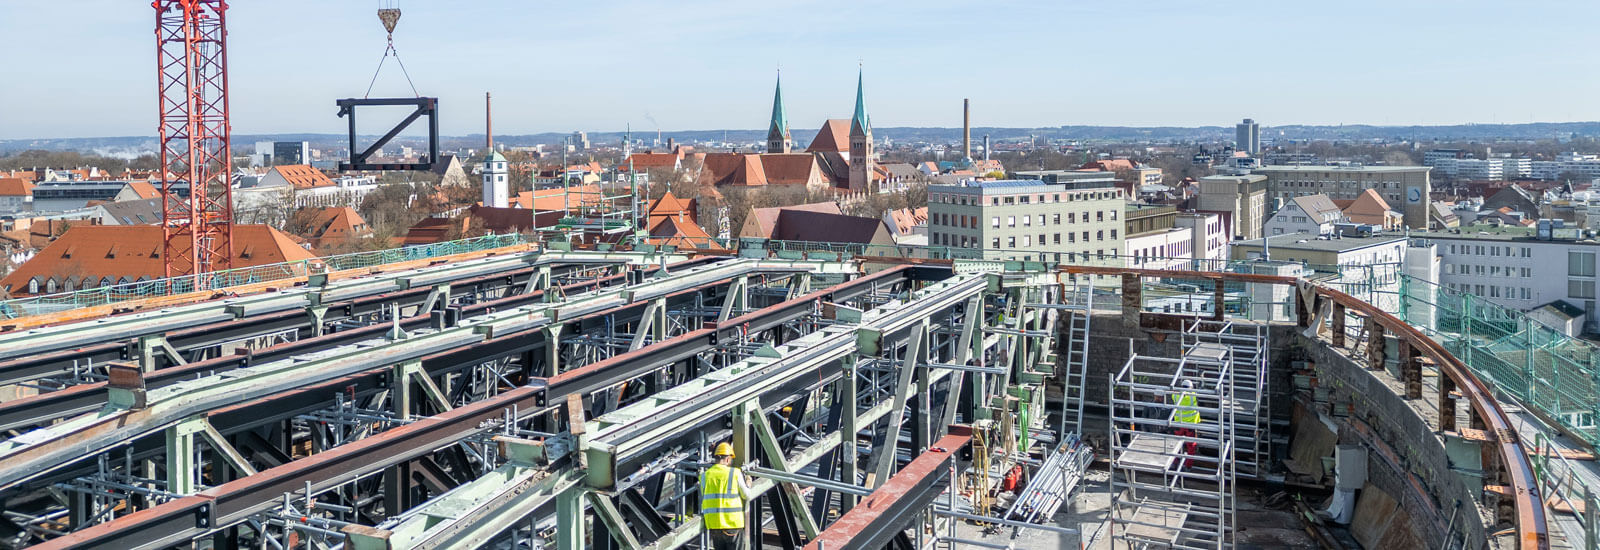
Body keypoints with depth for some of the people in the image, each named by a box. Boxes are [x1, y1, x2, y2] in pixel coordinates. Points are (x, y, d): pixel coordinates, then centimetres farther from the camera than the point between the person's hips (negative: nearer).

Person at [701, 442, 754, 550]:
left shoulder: (705, 475, 4)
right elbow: (747, 496, 1)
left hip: (713, 524, 4)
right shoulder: (736, 473, -6)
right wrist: (748, 483, 18)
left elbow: (703, 498, 7)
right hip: (733, 523, -4)